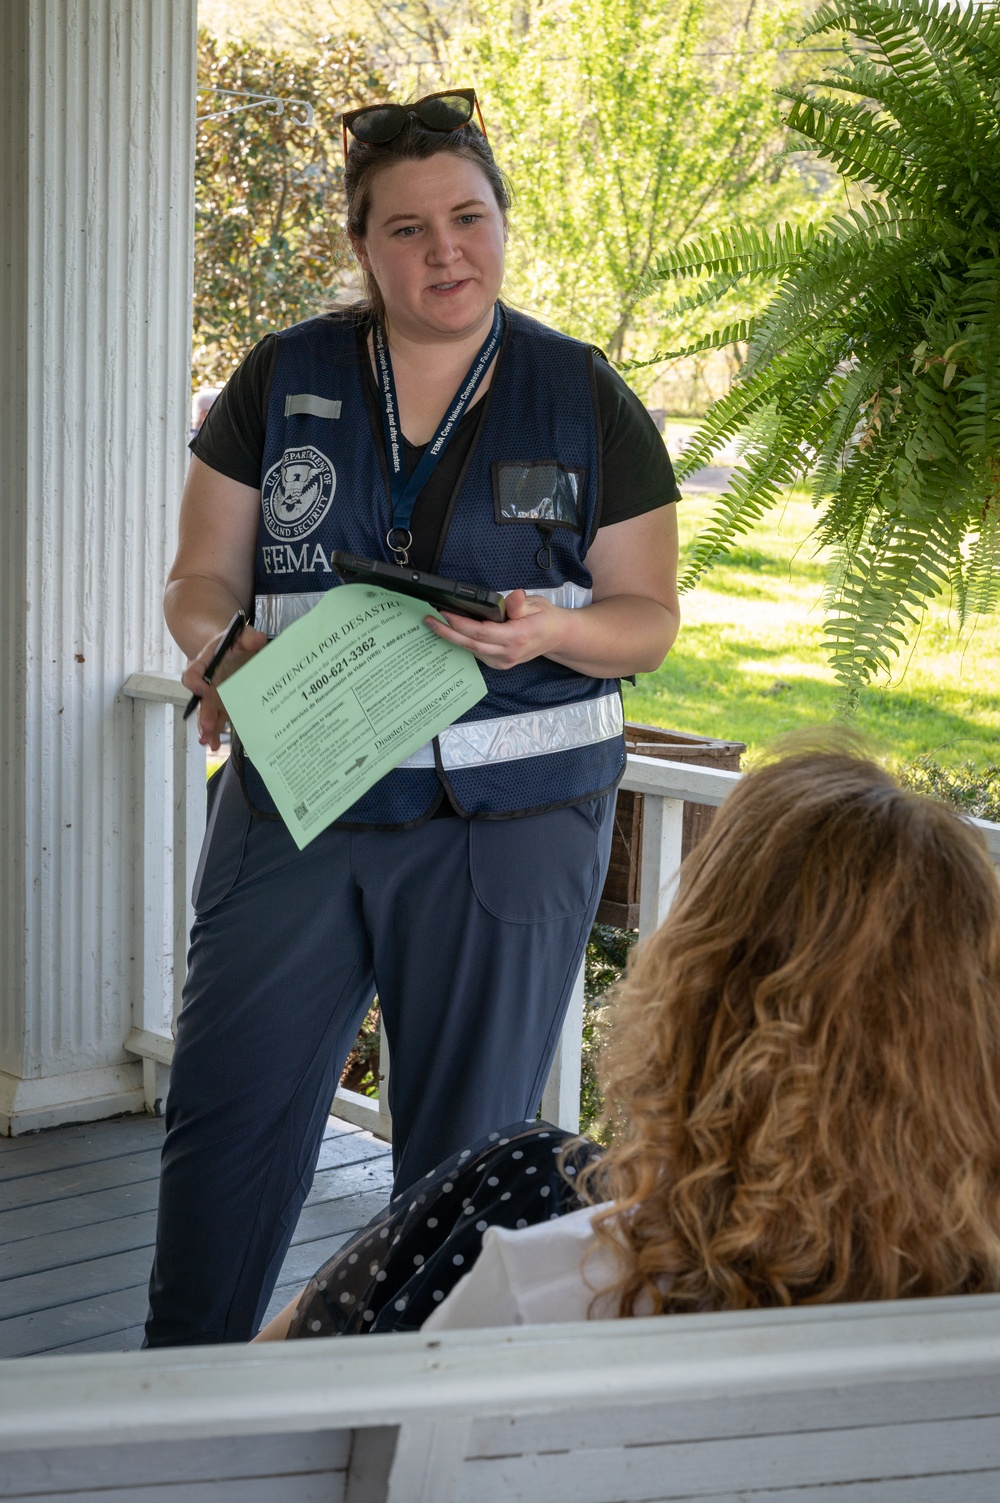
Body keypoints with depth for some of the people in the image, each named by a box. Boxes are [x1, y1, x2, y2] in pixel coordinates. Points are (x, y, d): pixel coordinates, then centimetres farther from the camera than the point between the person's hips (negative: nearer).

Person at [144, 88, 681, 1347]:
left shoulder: (586, 403, 1)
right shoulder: (281, 381, 5)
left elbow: (648, 618, 3)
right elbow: (200, 579, 7)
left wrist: (550, 634, -18)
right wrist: (224, 649, -16)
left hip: (509, 819, -1)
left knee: (468, 1144, 8)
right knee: (226, 1103, 4)